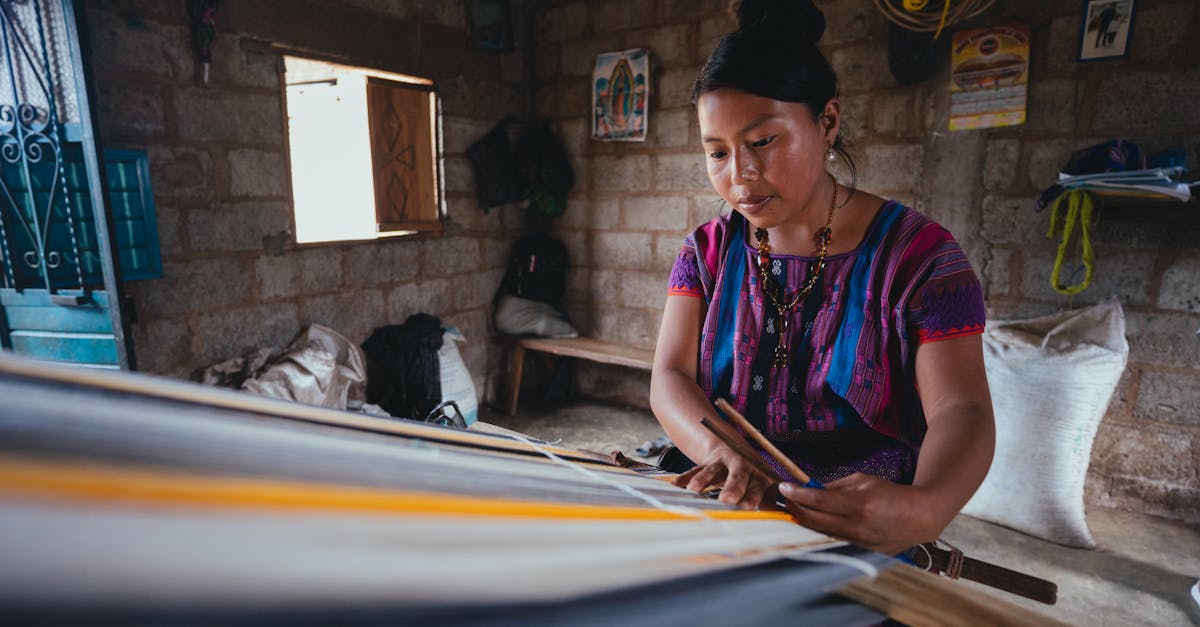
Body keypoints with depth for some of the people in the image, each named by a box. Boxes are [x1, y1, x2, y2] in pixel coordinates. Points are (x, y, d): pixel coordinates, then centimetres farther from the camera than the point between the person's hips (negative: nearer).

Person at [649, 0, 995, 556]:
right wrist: (722, 453, -26)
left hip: (863, 534, -1)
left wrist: (924, 508, -34)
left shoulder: (915, 252, -3)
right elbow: (671, 377, -4)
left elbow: (961, 411, -12)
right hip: (721, 518, 2)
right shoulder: (709, 251, 6)